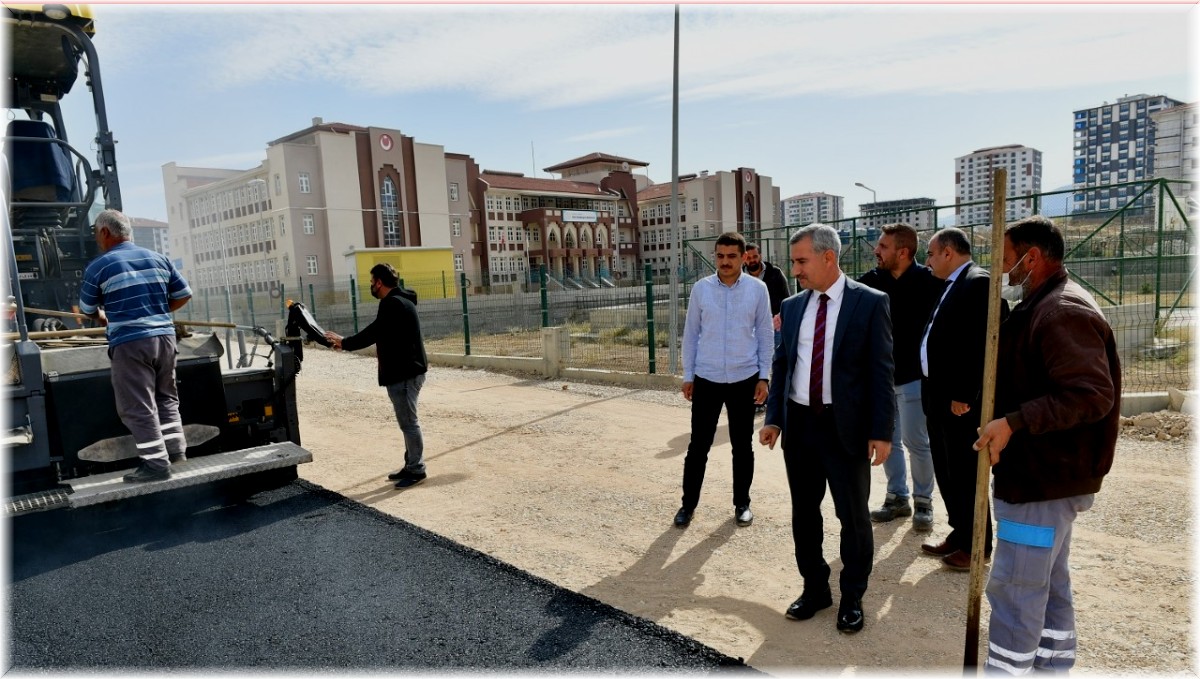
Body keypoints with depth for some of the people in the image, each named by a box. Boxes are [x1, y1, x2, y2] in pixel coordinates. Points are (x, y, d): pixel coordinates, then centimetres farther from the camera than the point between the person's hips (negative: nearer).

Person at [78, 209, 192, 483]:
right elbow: (184, 295, 11)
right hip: (165, 336, 5)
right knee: (166, 397, 19)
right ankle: (176, 449, 20)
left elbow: (87, 310, 11)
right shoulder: (158, 258, 10)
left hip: (130, 343, -5)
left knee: (138, 407, 1)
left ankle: (156, 463, 2)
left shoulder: (98, 267, -2)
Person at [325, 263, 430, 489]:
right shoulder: (401, 301, 16)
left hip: (404, 373, -11)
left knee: (408, 422, -3)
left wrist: (344, 343, -5)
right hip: (407, 370, 11)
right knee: (408, 422, 16)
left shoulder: (392, 303, -17)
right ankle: (412, 466, 24)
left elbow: (373, 332, -17)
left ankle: (416, 470, 5)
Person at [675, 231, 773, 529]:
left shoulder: (758, 289, -3)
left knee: (742, 446, 13)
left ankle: (742, 504, 29)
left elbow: (764, 334, 1)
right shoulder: (700, 288, -2)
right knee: (698, 445, 6)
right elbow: (691, 333, 4)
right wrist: (688, 375, 4)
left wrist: (763, 377, -1)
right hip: (707, 379, 0)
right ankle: (688, 503, 22)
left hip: (744, 379, 0)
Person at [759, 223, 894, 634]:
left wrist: (881, 431, -11)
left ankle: (852, 598, 31)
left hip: (846, 426, -4)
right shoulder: (792, 306, 7)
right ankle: (815, 589, 34)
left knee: (854, 516, 10)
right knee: (804, 512, 15)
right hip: (799, 423, 5)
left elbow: (881, 370, -8)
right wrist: (773, 417, 3)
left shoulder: (870, 303, -6)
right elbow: (781, 364, 10)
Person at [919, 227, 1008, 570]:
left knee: (966, 475, 3)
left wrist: (964, 396, -21)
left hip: (961, 400, -10)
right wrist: (934, 393, 14)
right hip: (940, 396, 10)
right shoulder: (953, 286, 15)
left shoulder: (979, 283, -15)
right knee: (947, 472, 17)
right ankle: (960, 534, 31)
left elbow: (982, 344, -22)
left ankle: (977, 546, 18)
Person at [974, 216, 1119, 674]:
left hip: (1044, 478, -11)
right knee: (1048, 585, 20)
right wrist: (1006, 415, 16)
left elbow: (1092, 395, -27)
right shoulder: (1045, 306, 14)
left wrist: (1014, 422, -28)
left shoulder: (1063, 312, -19)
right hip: (1044, 474, 11)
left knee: (1013, 589, -3)